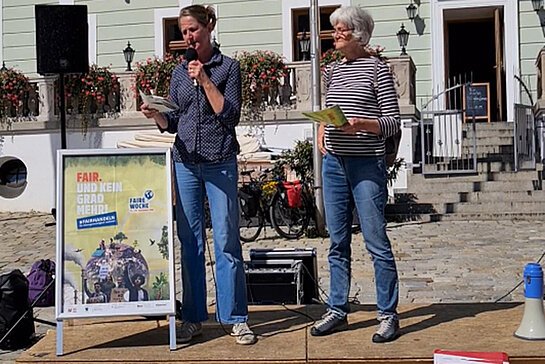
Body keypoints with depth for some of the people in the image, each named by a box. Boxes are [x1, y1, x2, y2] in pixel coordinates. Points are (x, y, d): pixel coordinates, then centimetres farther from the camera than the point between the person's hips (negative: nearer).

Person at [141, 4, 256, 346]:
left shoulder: (228, 67, 2)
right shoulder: (180, 72, 14)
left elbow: (230, 115, -8)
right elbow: (173, 122, 15)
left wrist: (205, 80, -12)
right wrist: (155, 114, -5)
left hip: (220, 162, -4)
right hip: (185, 162, 4)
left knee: (226, 240, -2)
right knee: (190, 241, 6)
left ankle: (236, 318, 6)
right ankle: (193, 318, 15)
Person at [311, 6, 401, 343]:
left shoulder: (377, 68, -3)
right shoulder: (332, 71, 14)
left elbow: (393, 121, -6)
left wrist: (360, 124, -21)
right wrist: (322, 129, 6)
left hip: (367, 165, -6)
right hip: (334, 164, 6)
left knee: (377, 242, -4)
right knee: (338, 242, 10)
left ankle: (388, 315, 6)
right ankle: (338, 310, 19)